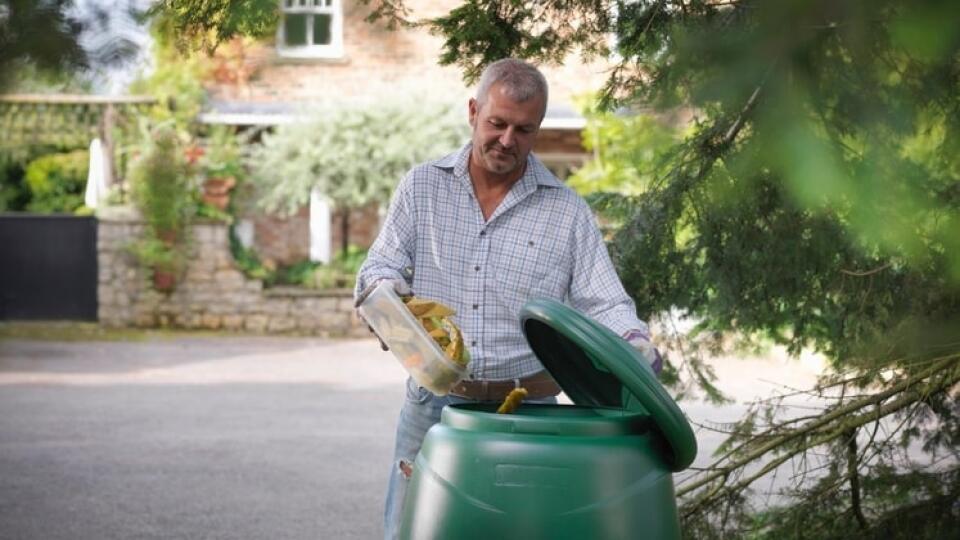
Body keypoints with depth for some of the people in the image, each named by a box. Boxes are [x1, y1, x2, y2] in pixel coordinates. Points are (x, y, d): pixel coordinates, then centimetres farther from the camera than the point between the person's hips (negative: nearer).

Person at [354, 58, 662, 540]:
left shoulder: (567, 212, 3)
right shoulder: (421, 187, 7)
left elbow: (603, 304, 0)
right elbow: (379, 269, 6)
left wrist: (636, 343, -21)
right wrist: (388, 294, -17)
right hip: (432, 406, 1)